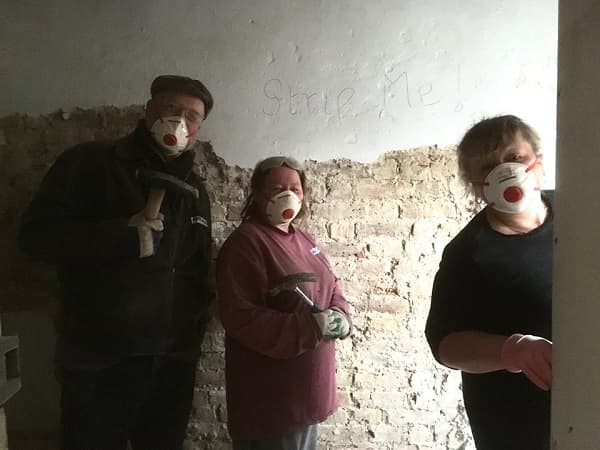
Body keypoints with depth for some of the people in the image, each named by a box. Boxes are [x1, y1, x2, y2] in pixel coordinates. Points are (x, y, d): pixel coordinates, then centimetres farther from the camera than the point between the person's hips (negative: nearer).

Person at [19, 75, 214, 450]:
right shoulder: (91, 163, -4)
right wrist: (124, 236, -21)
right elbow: (38, 234, -12)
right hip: (99, 361, -5)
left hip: (175, 362, 5)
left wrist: (195, 328, 7)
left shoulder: (194, 188, 11)